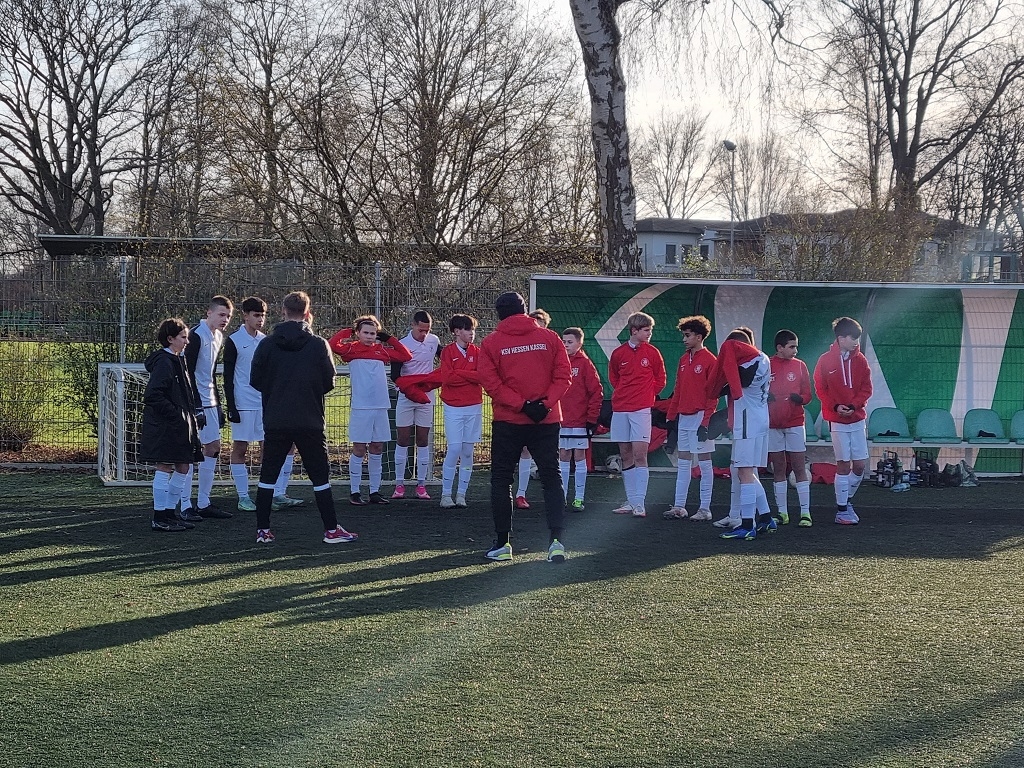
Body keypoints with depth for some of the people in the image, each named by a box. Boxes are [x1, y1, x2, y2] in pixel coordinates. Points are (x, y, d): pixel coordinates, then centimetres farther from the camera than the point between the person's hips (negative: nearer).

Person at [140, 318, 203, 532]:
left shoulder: (177, 360, 16)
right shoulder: (164, 362, -14)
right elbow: (153, 395, -21)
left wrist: (191, 414, 12)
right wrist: (176, 415, -20)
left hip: (180, 424, 10)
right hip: (164, 425, -10)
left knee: (183, 467, 11)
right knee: (165, 468, -5)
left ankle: (169, 514, 18)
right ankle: (159, 518, 0)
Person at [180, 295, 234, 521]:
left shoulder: (218, 337, 13)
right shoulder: (196, 335, -14)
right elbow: (188, 372, -17)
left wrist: (217, 402, 18)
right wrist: (196, 405, -20)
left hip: (209, 402, 9)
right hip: (194, 401, -9)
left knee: (213, 447, 8)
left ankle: (203, 503, 15)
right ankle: (185, 506, -2)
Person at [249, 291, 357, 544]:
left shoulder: (267, 344, -3)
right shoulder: (318, 345, -6)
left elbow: (256, 382, 1)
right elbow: (329, 383, -2)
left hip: (275, 422, 1)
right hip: (310, 422, -1)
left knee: (268, 476, 11)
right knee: (320, 476, 6)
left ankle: (263, 530, 11)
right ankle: (331, 530, 7)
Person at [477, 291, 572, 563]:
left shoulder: (490, 343, -1)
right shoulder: (549, 338, 2)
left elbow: (491, 382, -10)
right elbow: (563, 376, -4)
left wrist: (521, 405, -13)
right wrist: (546, 403, -10)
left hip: (507, 421, -1)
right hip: (547, 421, 1)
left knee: (501, 480, 10)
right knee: (551, 479, 7)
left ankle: (502, 543, 10)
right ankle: (556, 539, -6)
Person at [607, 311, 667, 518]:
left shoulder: (652, 352, 1)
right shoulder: (618, 353, 4)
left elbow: (661, 380, 10)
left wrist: (646, 394, 5)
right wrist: (623, 394, 10)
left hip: (641, 410, -3)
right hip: (620, 409, 3)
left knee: (639, 456, -9)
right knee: (625, 456, 7)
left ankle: (640, 504, -10)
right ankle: (631, 501, 15)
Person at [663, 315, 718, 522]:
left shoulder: (709, 360, -8)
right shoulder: (684, 360, 15)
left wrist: (706, 421, -16)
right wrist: (671, 416, 14)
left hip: (699, 417, -8)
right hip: (683, 418, 8)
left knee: (704, 463, -2)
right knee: (682, 462, 8)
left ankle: (705, 509, 1)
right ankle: (679, 507, 10)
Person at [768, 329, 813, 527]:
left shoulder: (799, 366, 5)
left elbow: (808, 394, 6)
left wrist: (800, 398, -16)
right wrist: (766, 397, -18)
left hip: (795, 423, 0)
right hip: (772, 425, 0)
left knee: (799, 469, -3)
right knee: (778, 469, 5)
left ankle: (805, 513, -4)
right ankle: (782, 513, 11)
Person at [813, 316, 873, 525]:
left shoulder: (860, 360, 4)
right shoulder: (825, 361, -4)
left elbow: (866, 389, 3)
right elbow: (820, 389, -2)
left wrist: (853, 405, -13)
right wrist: (835, 407, -16)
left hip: (858, 419, 3)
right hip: (837, 421, -3)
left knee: (860, 465, 2)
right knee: (843, 465, -2)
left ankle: (846, 501, 22)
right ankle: (842, 510, 6)